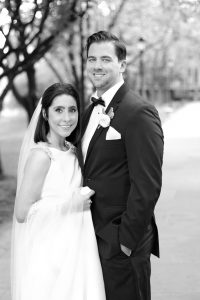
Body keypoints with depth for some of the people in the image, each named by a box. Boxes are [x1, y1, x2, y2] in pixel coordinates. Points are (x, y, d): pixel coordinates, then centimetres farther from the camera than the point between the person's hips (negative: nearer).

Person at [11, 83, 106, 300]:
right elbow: (22, 213, -19)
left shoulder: (71, 151, 6)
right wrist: (71, 203, -17)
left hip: (74, 248, 8)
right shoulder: (41, 155, -17)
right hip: (49, 255, -7)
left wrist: (82, 199, 1)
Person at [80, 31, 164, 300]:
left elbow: (147, 186, -20)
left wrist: (126, 240, -17)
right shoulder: (90, 111, 11)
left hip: (122, 242, -8)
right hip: (93, 238, 8)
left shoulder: (139, 113, -16)